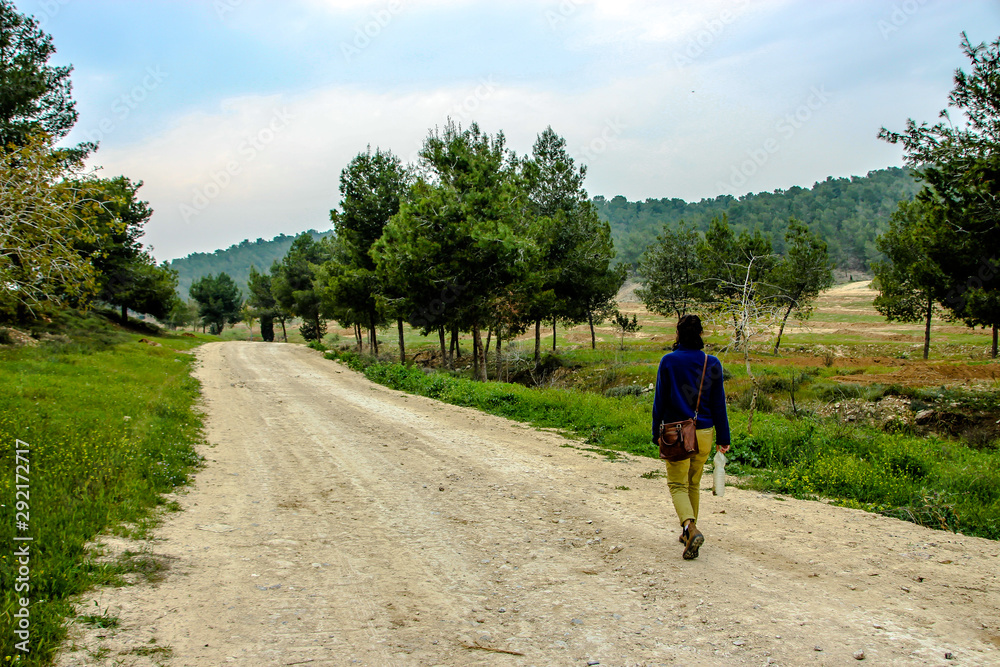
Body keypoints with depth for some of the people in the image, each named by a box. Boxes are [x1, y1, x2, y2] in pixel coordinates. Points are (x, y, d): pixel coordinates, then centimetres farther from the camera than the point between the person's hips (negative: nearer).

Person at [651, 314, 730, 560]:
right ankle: (688, 532, 29)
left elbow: (660, 399, -4)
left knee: (678, 485, 3)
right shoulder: (712, 363, -1)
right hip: (703, 432, 3)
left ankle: (691, 529, -20)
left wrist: (656, 432, 5)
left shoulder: (669, 361, -8)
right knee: (693, 484, 19)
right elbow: (719, 403, 3)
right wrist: (723, 437, 10)